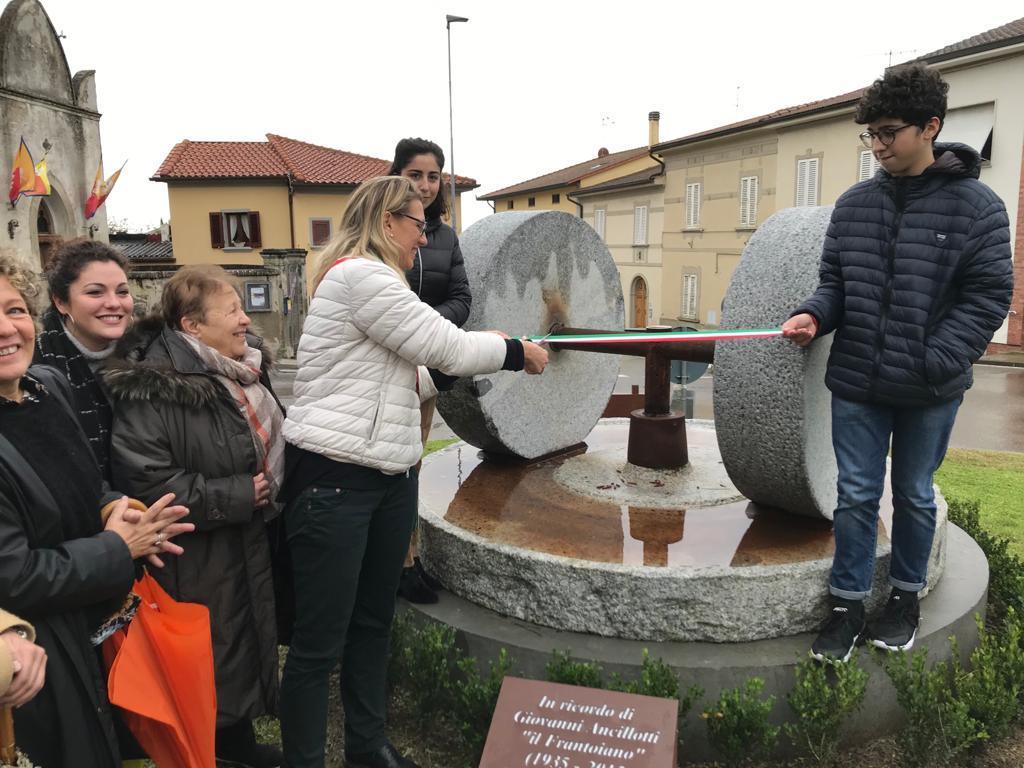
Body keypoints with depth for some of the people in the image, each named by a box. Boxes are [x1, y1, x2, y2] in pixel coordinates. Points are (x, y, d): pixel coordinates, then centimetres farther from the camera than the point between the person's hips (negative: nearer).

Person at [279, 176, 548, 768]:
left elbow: (405, 376, 16)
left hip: (391, 476, 10)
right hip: (335, 479, -10)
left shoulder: (375, 280, 19)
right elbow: (445, 346, -14)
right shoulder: (358, 275, -14)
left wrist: (483, 352, 6)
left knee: (374, 622, 18)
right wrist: (517, 352, 0)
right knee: (320, 642, 2)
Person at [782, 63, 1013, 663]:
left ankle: (906, 598, 34)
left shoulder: (977, 206, -6)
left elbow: (988, 296, -8)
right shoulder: (854, 204, 5)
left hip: (930, 391, -2)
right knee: (856, 495, 8)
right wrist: (814, 315, -12)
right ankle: (848, 606, 22)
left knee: (915, 495, 14)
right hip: (857, 383, 2)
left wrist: (934, 361, -19)